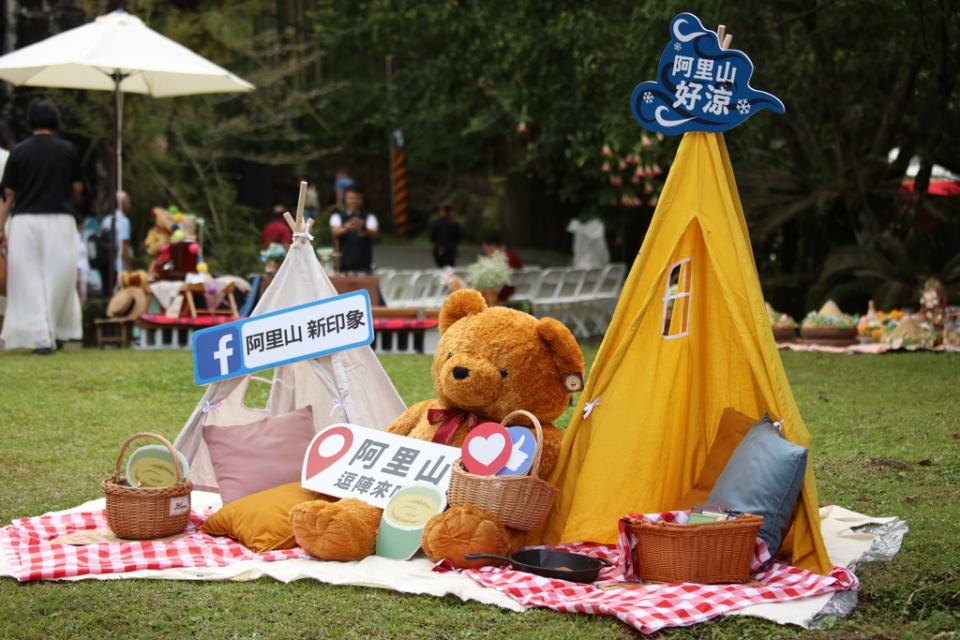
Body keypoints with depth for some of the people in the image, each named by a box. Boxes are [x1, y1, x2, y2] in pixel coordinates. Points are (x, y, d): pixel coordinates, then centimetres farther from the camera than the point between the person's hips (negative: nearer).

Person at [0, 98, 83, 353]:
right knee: (58, 279, 10)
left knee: (29, 280, 3)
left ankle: (40, 337, -5)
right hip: (59, 220, 0)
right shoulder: (67, 150, 2)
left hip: (25, 221, 0)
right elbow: (77, 188, 9)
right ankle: (56, 332, 15)